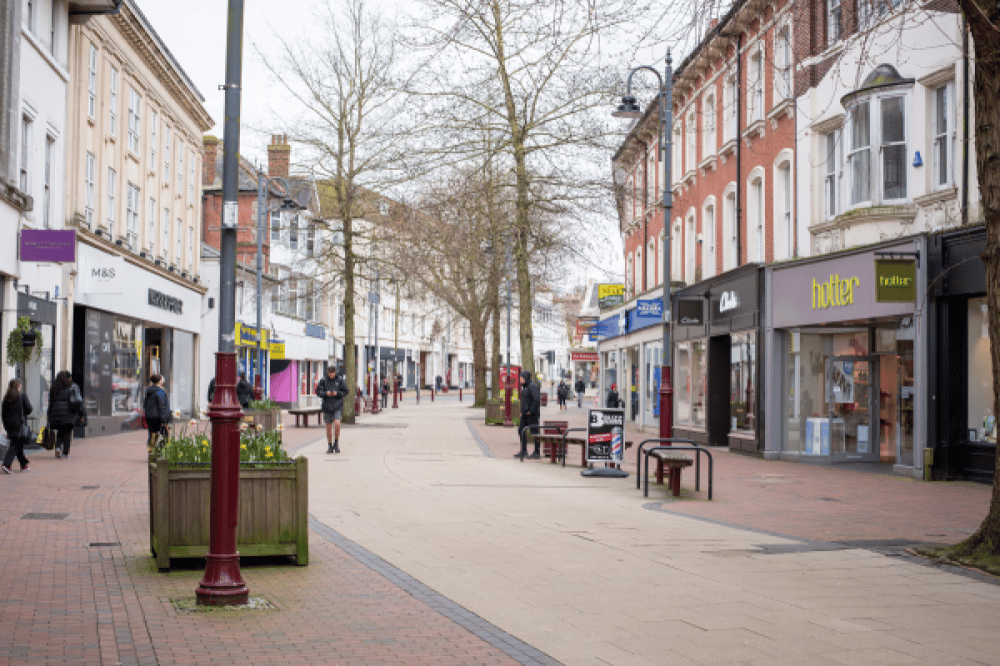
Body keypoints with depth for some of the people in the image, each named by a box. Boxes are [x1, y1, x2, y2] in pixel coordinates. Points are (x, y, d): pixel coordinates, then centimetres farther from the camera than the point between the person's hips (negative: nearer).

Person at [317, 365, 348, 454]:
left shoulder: (340, 380, 0)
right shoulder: (323, 380, 1)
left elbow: (345, 392, 3)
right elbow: (318, 391, 0)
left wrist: (337, 393, -15)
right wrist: (326, 393, -18)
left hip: (338, 406, -1)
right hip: (327, 406, 2)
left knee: (337, 423, -19)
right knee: (329, 426, 6)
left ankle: (336, 443, 0)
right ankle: (330, 446, 18)